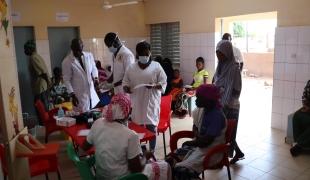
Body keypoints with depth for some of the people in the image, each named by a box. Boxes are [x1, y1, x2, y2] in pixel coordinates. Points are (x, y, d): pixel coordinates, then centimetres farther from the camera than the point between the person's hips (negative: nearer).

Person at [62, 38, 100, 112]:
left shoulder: (89, 56, 0)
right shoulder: (67, 62, -12)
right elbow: (67, 80, -8)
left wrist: (95, 78, -6)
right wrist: (72, 95, -13)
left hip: (92, 92, 4)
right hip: (79, 95, -4)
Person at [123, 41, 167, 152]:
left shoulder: (156, 66, -4)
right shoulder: (131, 68, 4)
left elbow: (163, 83, -3)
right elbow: (125, 82, 10)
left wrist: (154, 86, -22)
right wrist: (126, 88, -12)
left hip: (151, 102, -2)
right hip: (136, 103, 3)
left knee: (151, 127, 2)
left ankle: (152, 151, 18)